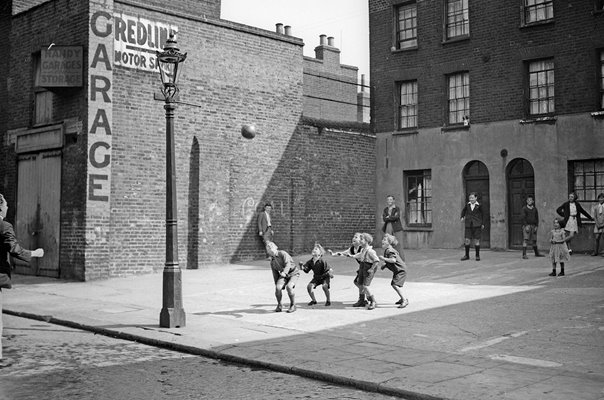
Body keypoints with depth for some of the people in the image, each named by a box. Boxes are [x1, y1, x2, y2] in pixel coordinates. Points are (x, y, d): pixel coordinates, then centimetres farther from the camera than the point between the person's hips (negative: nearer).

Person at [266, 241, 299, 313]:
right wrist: (276, 284, 12)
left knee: (289, 286, -31)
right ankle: (279, 305, 1)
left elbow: (288, 264, -27)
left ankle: (293, 305, -10)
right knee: (278, 288, -22)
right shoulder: (272, 261, 6)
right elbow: (275, 274, 13)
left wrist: (284, 272, -43)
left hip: (293, 273, -5)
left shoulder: (282, 253, -14)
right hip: (283, 275, 5)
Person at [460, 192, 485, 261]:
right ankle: (467, 255, 10)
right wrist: (462, 217, 8)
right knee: (467, 240, 0)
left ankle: (477, 255, 9)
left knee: (476, 240, 0)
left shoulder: (478, 206, -3)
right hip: (468, 225, 2)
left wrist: (482, 224, 7)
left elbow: (482, 215, 8)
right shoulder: (467, 205, 4)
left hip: (477, 225, -2)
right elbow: (463, 210, 23)